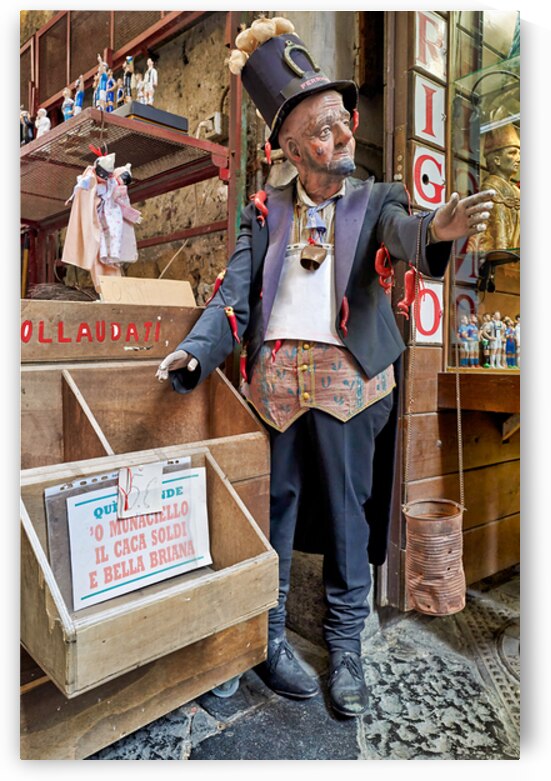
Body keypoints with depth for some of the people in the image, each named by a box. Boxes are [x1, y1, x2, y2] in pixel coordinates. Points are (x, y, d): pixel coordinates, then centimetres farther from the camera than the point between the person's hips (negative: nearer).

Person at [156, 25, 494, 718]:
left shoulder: (374, 202, 9)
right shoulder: (265, 212, 11)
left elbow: (403, 232, -14)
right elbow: (234, 296, 2)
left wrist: (437, 230, -39)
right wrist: (195, 351, -16)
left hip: (347, 376, 0)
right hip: (274, 376, 1)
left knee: (348, 509, 6)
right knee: (271, 505, 7)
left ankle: (346, 645, 23)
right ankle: (267, 638, 26)